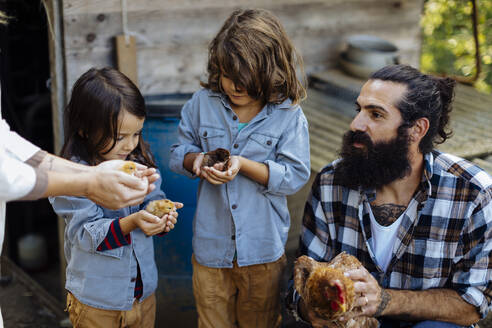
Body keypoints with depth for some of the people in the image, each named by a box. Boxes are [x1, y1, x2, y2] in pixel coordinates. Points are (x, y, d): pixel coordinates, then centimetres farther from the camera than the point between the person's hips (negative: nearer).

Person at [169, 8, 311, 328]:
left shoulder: (289, 115, -11)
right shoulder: (203, 103, -2)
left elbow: (295, 175, -13)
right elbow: (178, 152, 7)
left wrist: (243, 164, -25)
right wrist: (195, 159, -16)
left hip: (263, 248, -2)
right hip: (211, 244, 2)